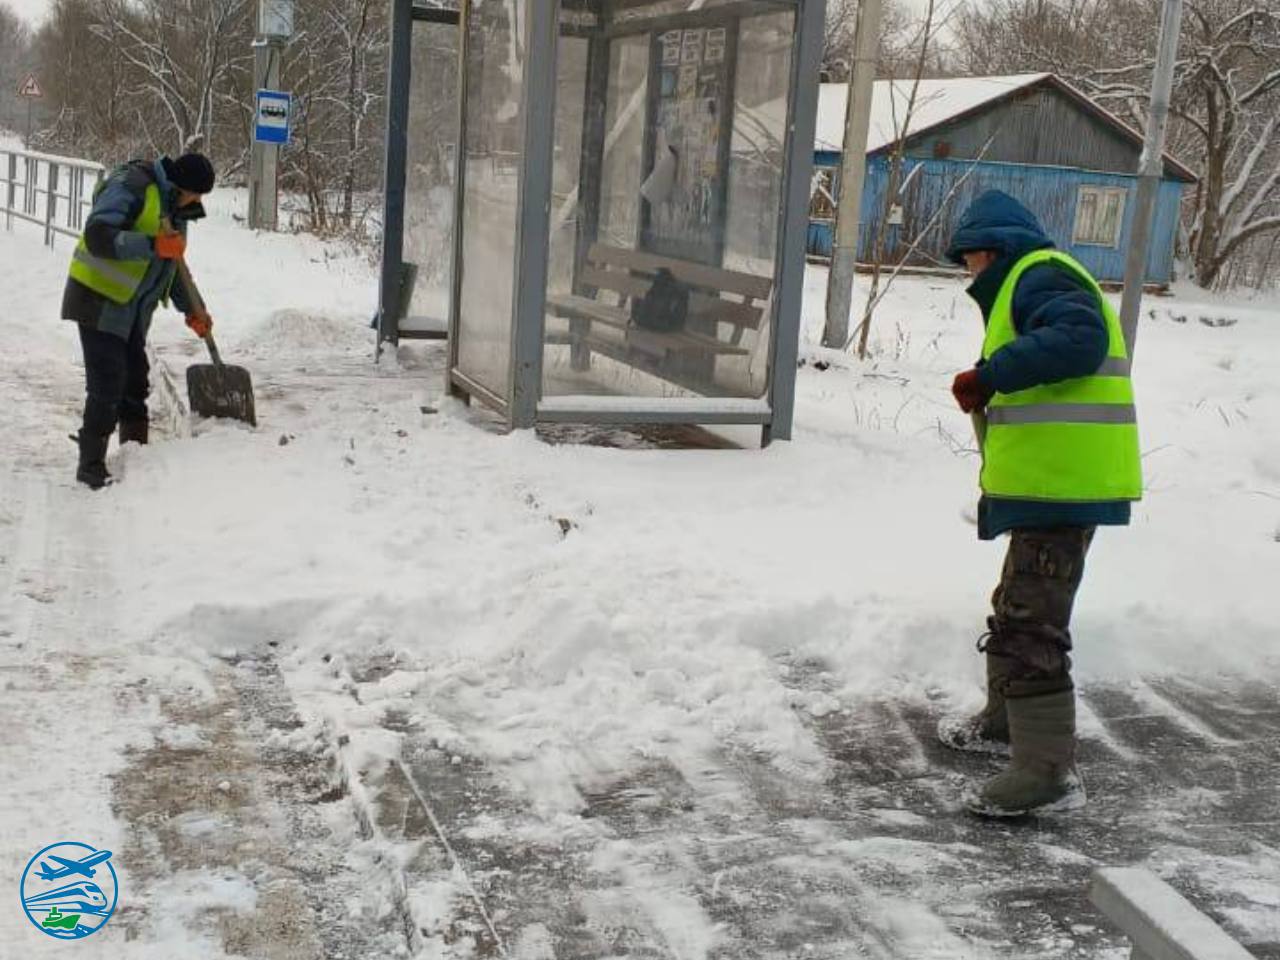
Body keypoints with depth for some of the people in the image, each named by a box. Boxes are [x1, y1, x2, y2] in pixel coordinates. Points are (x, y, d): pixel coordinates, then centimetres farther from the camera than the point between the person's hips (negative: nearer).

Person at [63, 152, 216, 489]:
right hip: (99, 301, -9)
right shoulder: (131, 186, -19)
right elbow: (98, 237, -30)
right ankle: (91, 467, 1)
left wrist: (191, 309, 15)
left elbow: (171, 263, 21)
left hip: (133, 309, 9)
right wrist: (153, 244, -37)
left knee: (135, 385, 14)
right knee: (107, 388, -9)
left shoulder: (175, 205, 10)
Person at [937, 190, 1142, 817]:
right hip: (1051, 485, 12)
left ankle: (1050, 772, -8)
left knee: (1032, 627, -11)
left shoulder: (1041, 274, -8)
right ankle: (1004, 724, 40)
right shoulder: (1026, 282, 24)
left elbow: (1081, 338, -27)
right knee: (1015, 610, 24)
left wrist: (990, 374, -26)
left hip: (1060, 486, -12)